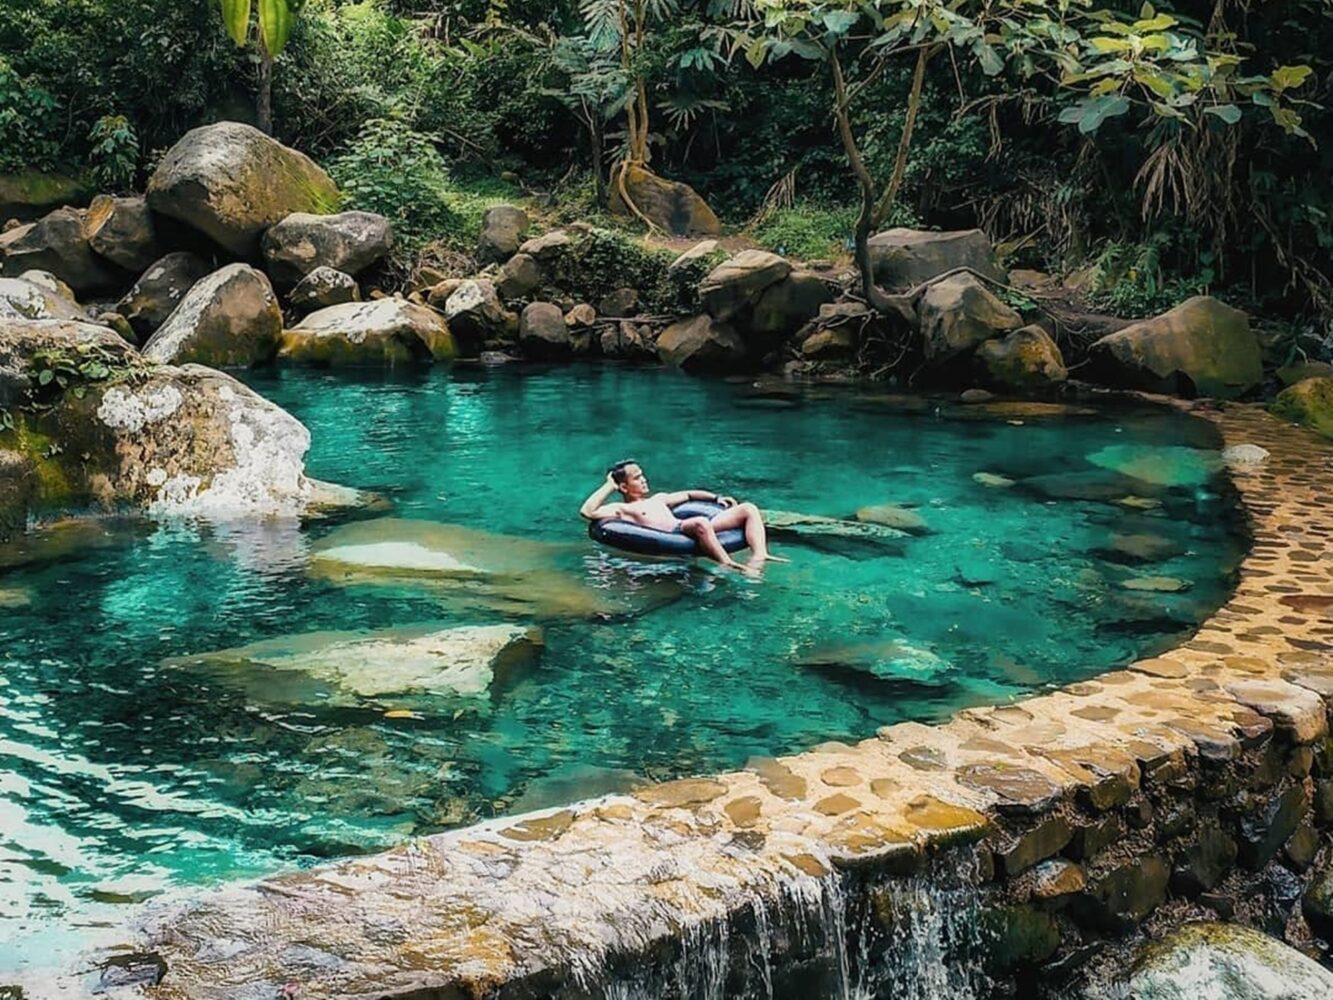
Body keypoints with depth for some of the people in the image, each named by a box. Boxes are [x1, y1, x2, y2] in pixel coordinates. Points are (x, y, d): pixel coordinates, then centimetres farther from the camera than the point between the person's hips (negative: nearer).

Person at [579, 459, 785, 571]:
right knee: (700, 523, -43)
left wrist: (716, 498, 31)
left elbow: (687, 494, 44)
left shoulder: (658, 499, 33)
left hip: (694, 528, 9)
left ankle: (759, 556, -27)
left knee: (748, 509, -4)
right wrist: (609, 486, 6)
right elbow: (587, 512, -5)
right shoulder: (622, 509, 9)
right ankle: (729, 566, -45)